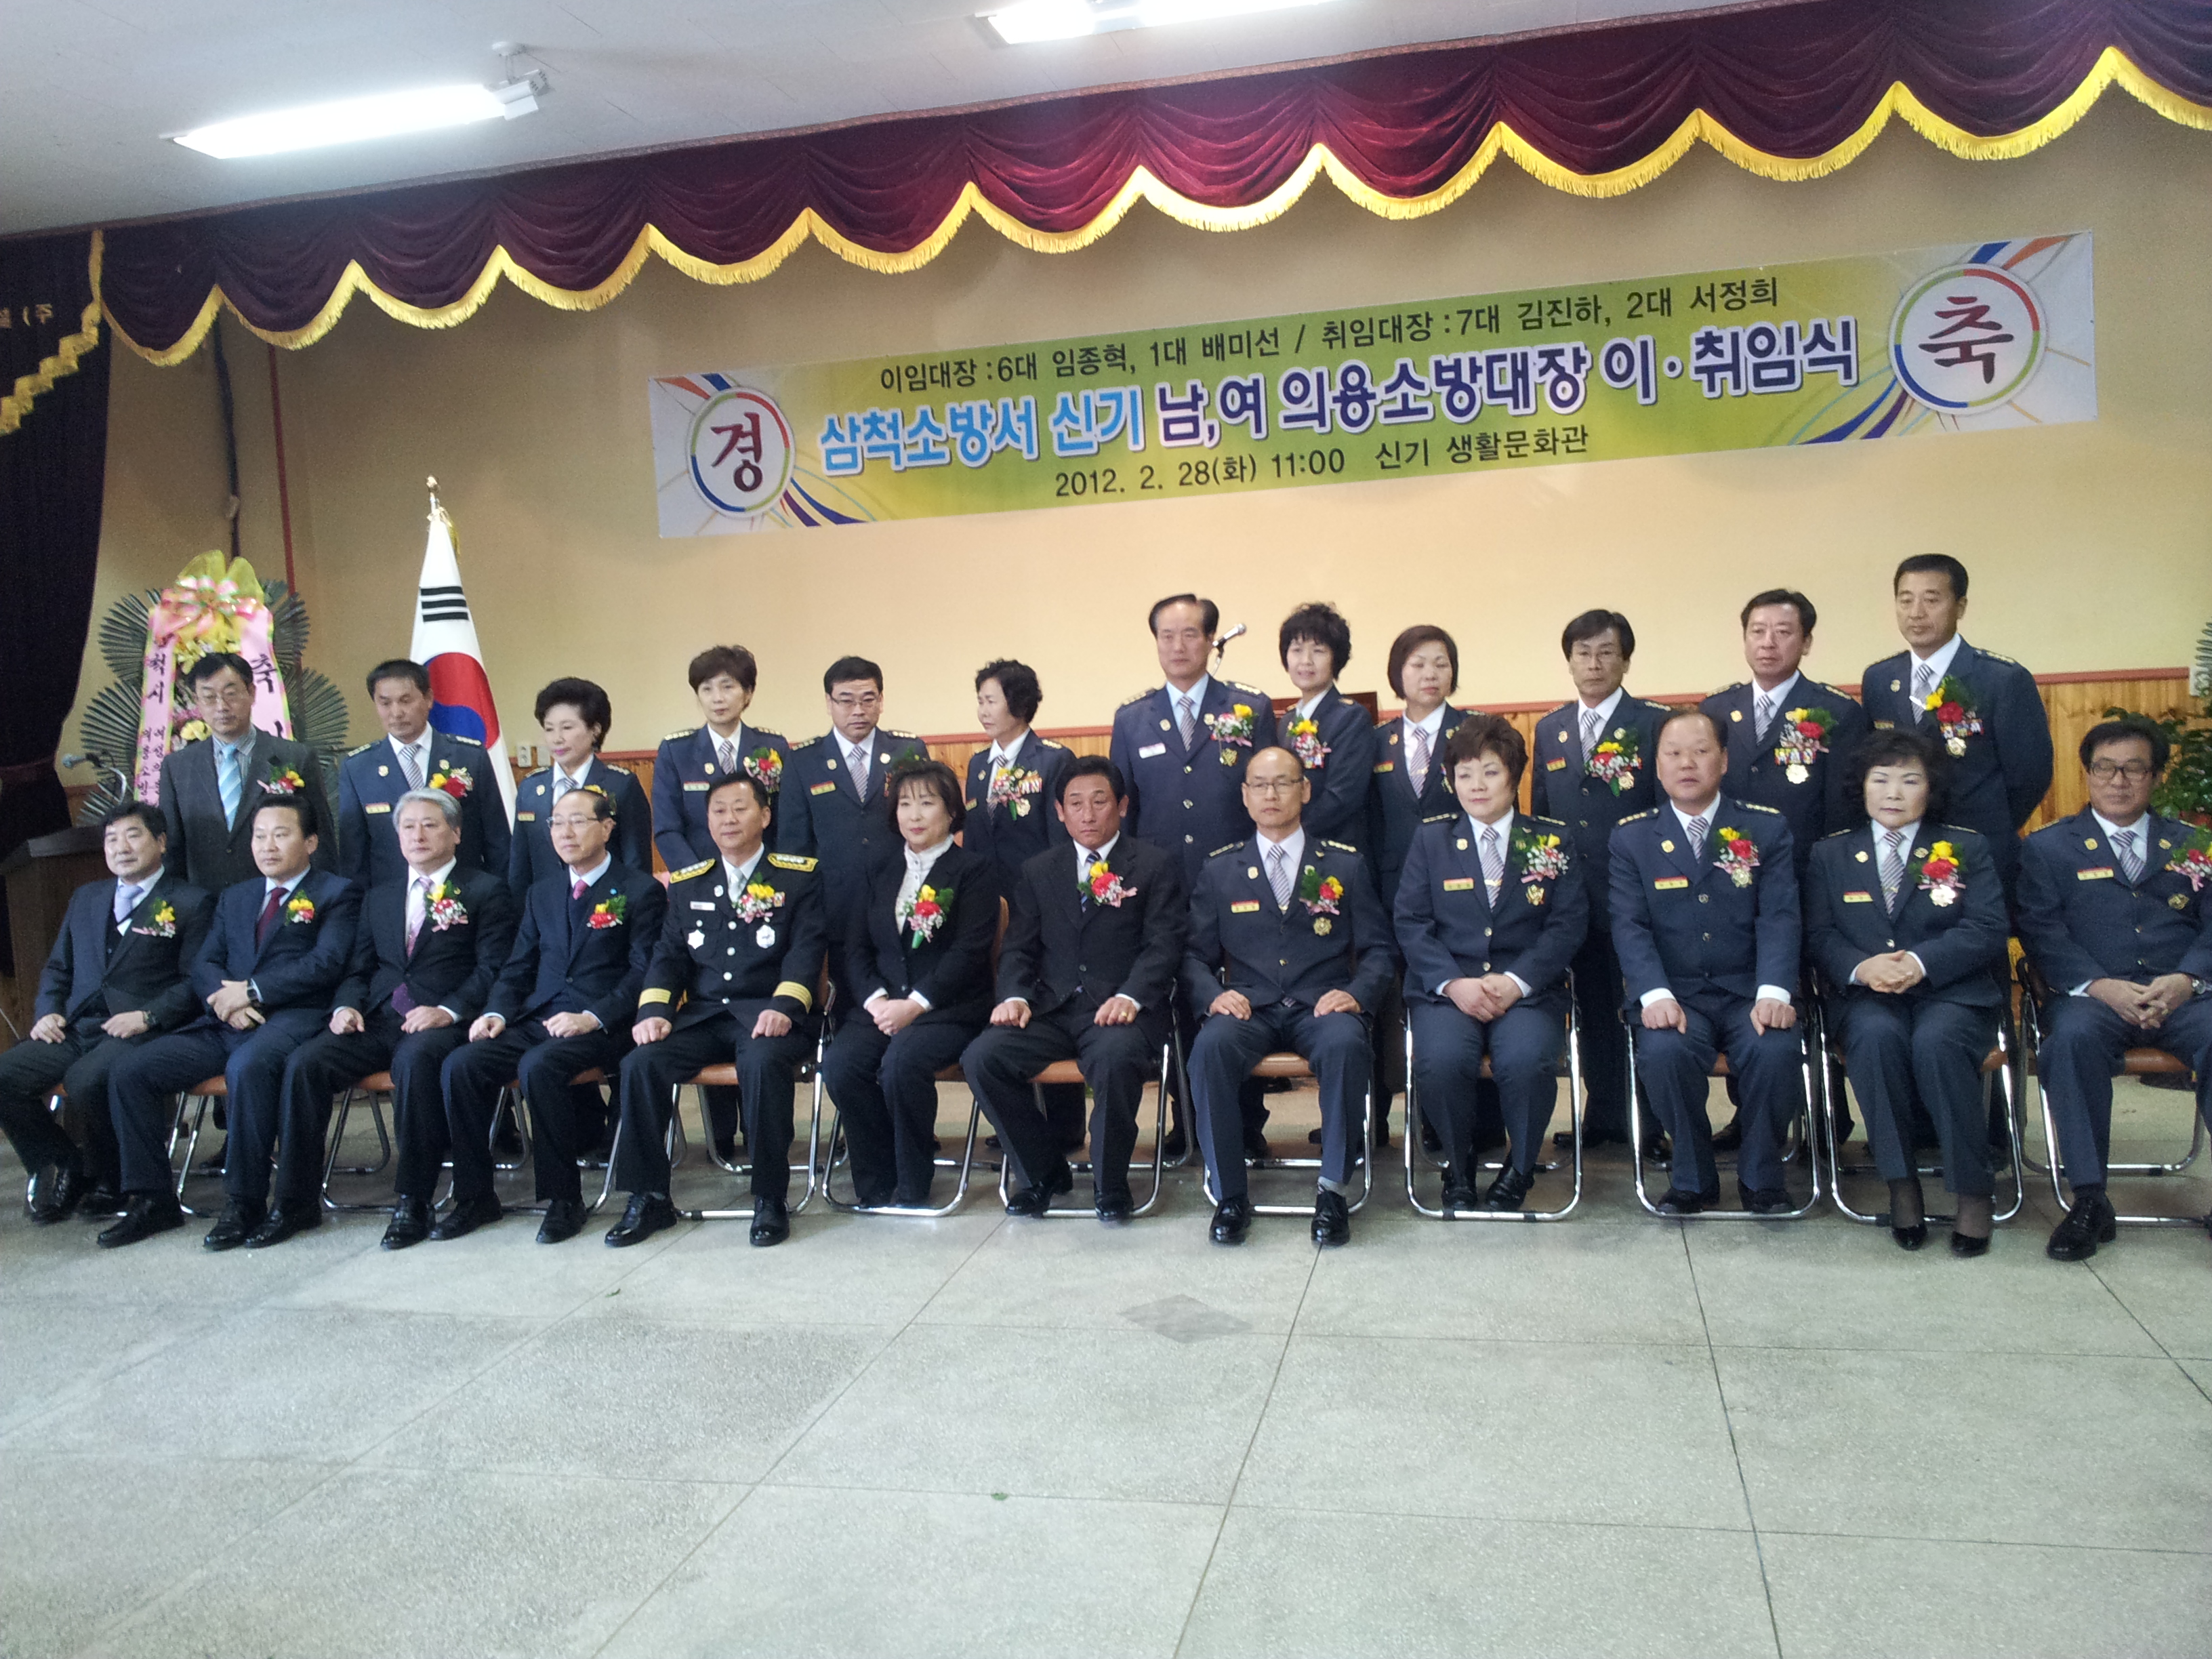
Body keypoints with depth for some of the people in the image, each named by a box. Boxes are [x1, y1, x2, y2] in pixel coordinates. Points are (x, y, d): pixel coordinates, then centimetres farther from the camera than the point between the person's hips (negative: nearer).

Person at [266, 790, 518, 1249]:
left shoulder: (485, 892, 7)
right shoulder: (379, 897, 25)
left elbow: (493, 968, -3)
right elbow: (359, 968, 22)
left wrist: (448, 1010, -18)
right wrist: (347, 1006, 0)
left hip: (441, 1023, -5)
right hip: (379, 1021, 5)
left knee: (415, 1060, -38)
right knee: (304, 1062, -20)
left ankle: (413, 1202, -28)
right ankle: (295, 1199, -10)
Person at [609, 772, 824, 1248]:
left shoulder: (800, 876, 6)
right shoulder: (686, 884, 18)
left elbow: (806, 949, -4)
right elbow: (668, 954, 12)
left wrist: (783, 1007, -20)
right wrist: (654, 1009, -7)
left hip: (767, 1015, -4)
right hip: (701, 1015, 4)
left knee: (764, 1063, -36)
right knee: (641, 1063, -23)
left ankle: (770, 1197, -21)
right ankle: (648, 1198, -9)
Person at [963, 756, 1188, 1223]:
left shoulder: (1157, 866, 8)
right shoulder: (1038, 872, 18)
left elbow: (1164, 944, -3)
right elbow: (1018, 947, 13)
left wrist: (1130, 997, -20)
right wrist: (1015, 996, -8)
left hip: (1120, 1010, -4)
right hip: (1051, 1009, 4)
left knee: (1115, 1058, -37)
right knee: (981, 1058, -22)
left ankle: (1110, 1185, -12)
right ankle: (1044, 1171, -1)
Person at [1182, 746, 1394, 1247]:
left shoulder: (1345, 864, 12)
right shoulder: (1219, 869, 13)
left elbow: (1378, 950, 9)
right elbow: (1196, 955, 10)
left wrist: (1355, 994, -11)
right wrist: (1214, 995, -11)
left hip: (1321, 1007, 0)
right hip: (1248, 1009, 1)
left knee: (1347, 1045, -35)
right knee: (1210, 1048, -33)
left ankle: (1333, 1189, -21)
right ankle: (1229, 1195, -19)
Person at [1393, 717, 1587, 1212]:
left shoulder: (1554, 840, 11)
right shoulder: (1431, 839, 12)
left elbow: (1569, 924, 3)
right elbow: (1410, 922, 4)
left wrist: (1516, 982, -12)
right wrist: (1453, 983, -12)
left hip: (1528, 989, 0)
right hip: (1445, 989, 0)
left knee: (1527, 1060, -32)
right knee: (1442, 1060, -31)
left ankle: (1518, 1171, -3)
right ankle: (1459, 1169, -2)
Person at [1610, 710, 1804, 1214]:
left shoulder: (1767, 828, 8)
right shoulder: (1631, 838, 8)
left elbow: (1779, 918, -3)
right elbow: (1629, 925, -3)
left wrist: (1773, 992, -20)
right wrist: (1655, 995, -21)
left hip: (1748, 993, 1)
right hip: (1675, 994, 0)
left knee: (1776, 1051, -30)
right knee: (1663, 1052, -32)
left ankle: (1760, 1175, -1)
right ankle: (1693, 1179, -6)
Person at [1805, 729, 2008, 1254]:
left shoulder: (1966, 849, 12)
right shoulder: (1830, 854, 15)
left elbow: (1987, 930, -1)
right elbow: (1819, 935, 6)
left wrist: (1921, 963, -18)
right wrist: (1861, 967, -16)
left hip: (1952, 993, -1)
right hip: (1867, 997, 1)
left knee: (1937, 1042, -35)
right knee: (1876, 1037, -34)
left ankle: (1973, 1190, -21)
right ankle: (1901, 1185, -23)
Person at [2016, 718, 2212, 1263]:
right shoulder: (2049, 846, 13)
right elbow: (2041, 931, 1)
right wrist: (2101, 986, -15)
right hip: (2092, 998, -1)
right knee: (2072, 1037, -36)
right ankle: (2088, 1201, -28)